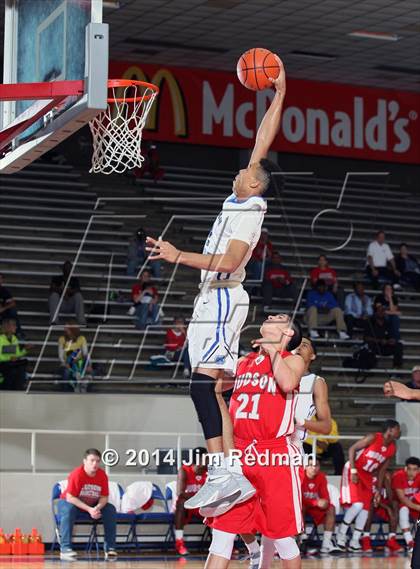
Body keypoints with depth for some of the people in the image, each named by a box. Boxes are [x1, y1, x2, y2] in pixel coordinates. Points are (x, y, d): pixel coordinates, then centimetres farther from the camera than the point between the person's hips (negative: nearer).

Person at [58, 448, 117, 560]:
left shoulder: (102, 475, -13)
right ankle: (65, 549, -37)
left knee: (111, 509, -15)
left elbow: (104, 497, -9)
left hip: (93, 506, 5)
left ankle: (109, 548, -11)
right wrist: (89, 509, -36)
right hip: (67, 502, -5)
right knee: (69, 509, -38)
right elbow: (70, 497, -30)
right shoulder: (76, 474, -28)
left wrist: (97, 508, -33)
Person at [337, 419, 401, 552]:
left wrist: (378, 489, 7)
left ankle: (355, 541, 7)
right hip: (354, 471, -7)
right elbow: (352, 449, -16)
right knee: (358, 504, -20)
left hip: (368, 475, 7)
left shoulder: (392, 449, 2)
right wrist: (353, 471, -22)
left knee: (365, 508, 0)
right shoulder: (373, 438, -18)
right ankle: (342, 532, -3)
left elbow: (382, 469, 11)